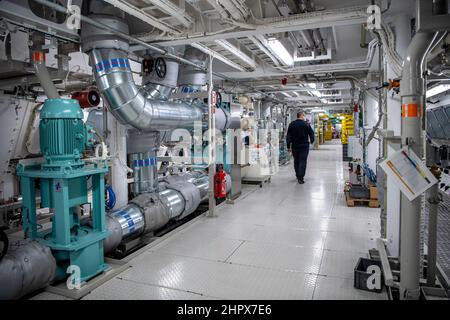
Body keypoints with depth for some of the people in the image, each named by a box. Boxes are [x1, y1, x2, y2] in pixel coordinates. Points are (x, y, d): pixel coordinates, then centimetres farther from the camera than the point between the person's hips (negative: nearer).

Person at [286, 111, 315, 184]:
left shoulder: (292, 124, 2)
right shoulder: (306, 124, -6)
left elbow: (288, 136, 2)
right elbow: (311, 133, -1)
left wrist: (288, 146, 6)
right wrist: (311, 141, 19)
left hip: (294, 146, 3)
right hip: (304, 146, -3)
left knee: (296, 161, 16)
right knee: (302, 161, -2)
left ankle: (298, 175, 29)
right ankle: (300, 178, -8)